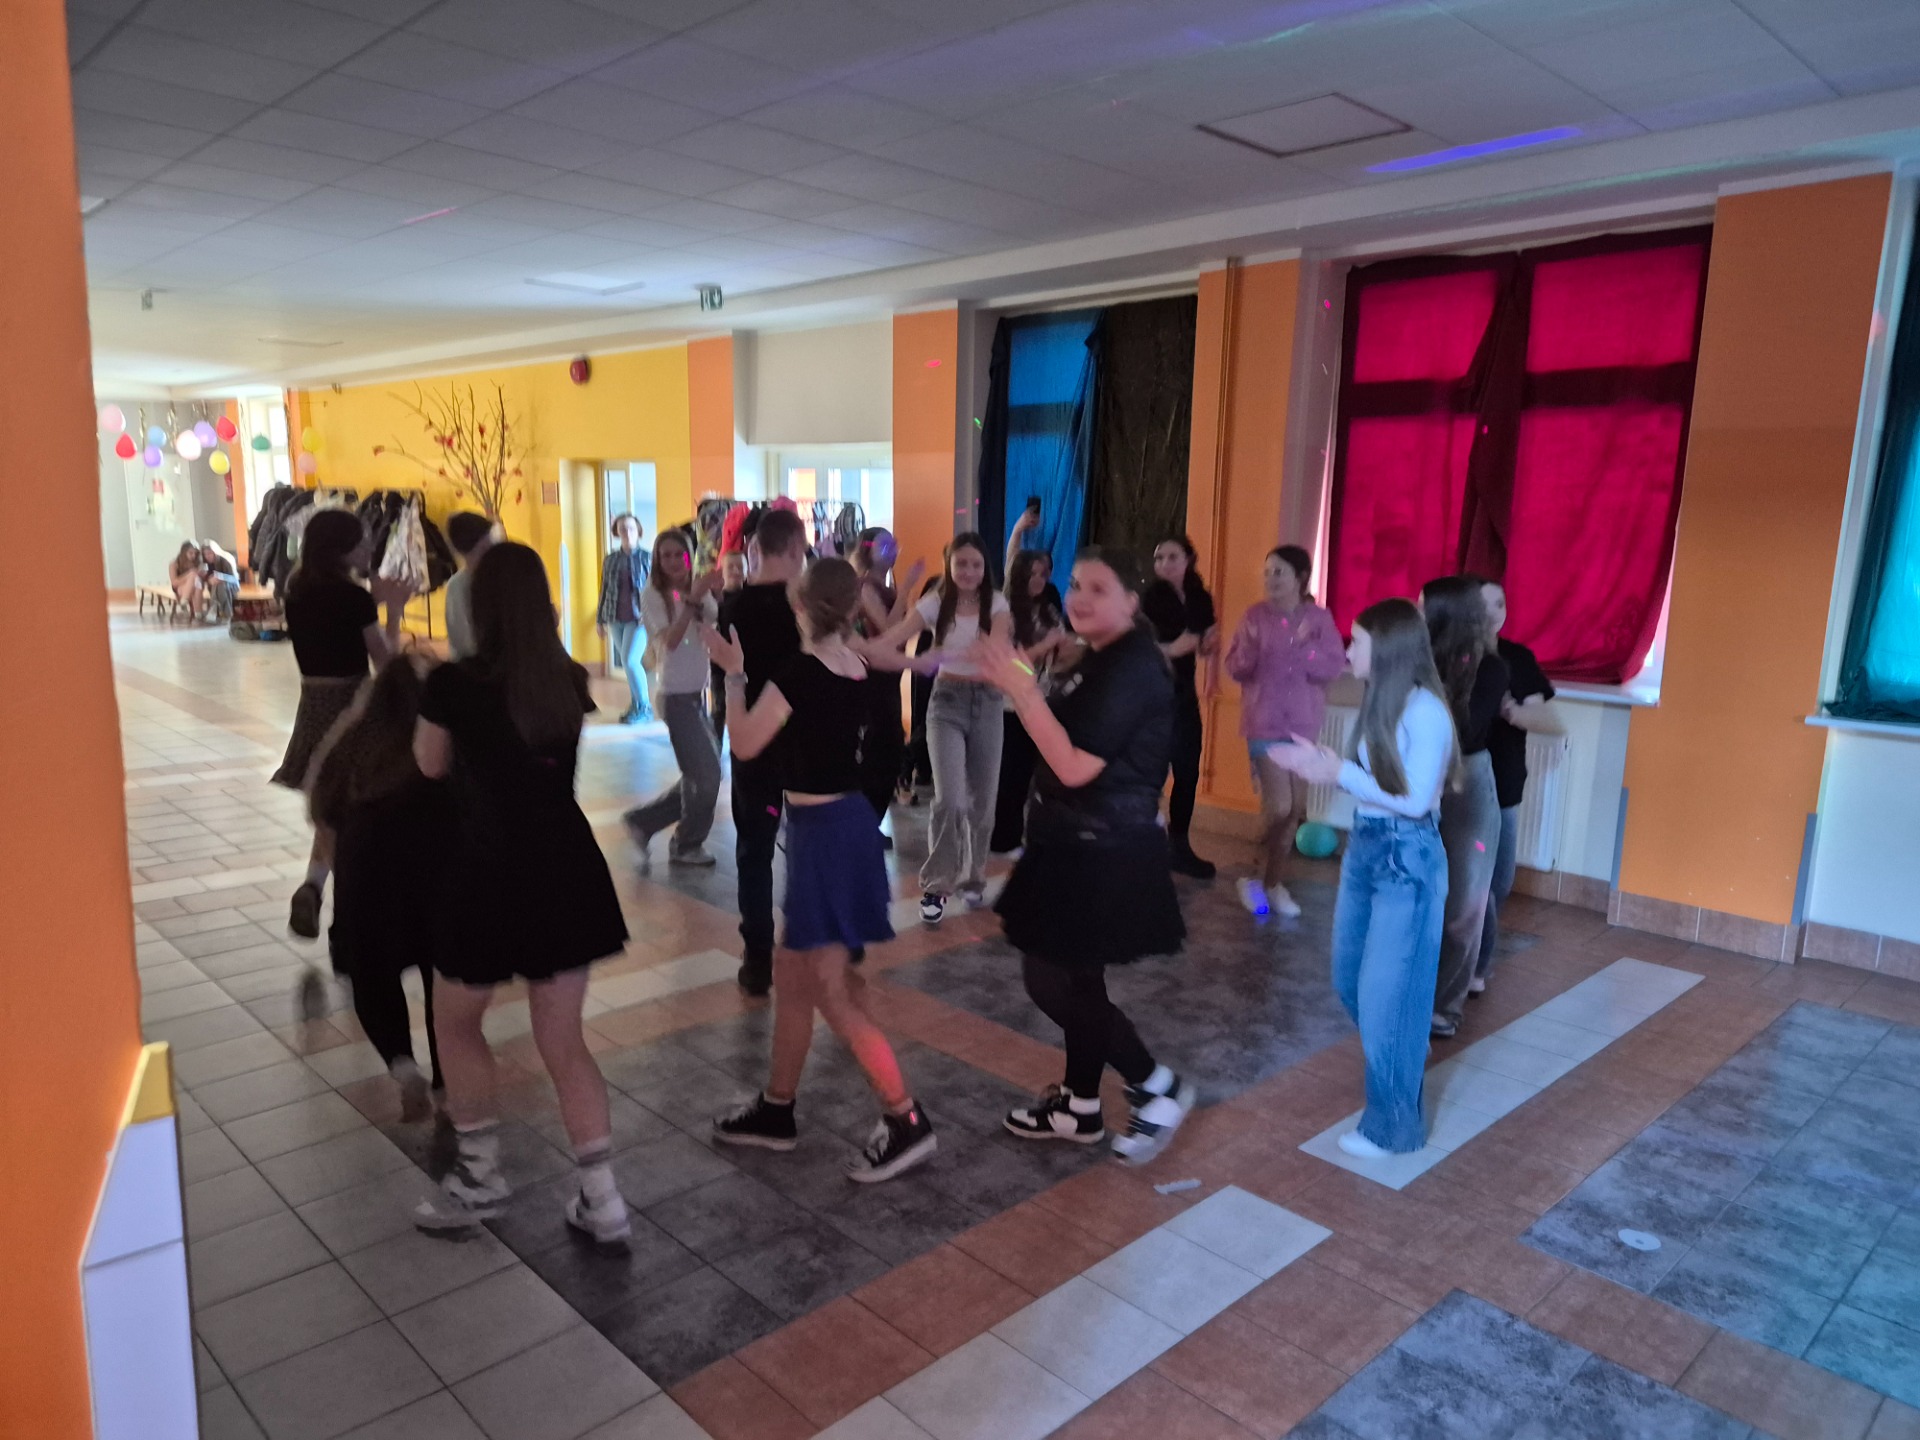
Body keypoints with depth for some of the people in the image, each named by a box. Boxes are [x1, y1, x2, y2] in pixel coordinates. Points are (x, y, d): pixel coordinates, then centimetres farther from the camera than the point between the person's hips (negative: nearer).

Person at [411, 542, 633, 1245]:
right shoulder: (570, 682, -1)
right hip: (567, 873, 4)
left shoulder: (454, 684, -12)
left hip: (489, 877, -4)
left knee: (455, 1023, 22)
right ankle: (601, 1197, 14)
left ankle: (479, 1178, 32)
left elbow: (431, 765, 5)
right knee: (563, 1041, 14)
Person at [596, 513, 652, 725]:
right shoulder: (610, 560, 8)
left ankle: (643, 708, -3)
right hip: (616, 619, 4)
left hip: (639, 618, -4)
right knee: (627, 663, 9)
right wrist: (600, 619, 14)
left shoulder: (647, 558, -2)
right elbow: (604, 590, 14)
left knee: (630, 661, -15)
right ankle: (637, 706, 19)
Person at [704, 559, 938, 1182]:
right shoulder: (854, 667, 5)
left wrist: (735, 674, 1)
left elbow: (745, 745, -11)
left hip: (823, 830, -9)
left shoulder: (800, 669, -19)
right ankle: (776, 1109, 31)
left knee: (832, 993, -1)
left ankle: (907, 1122, 5)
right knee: (790, 975, 18)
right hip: (842, 821, 9)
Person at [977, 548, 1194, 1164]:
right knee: (1073, 978, 17)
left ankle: (1158, 1087, 12)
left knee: (1052, 981, -4)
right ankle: (1079, 1107, 32)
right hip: (1081, 843, 10)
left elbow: (1075, 765, -27)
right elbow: (1061, 742, 11)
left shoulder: (1133, 668, -20)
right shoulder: (1101, 660, 12)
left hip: (1103, 851, -10)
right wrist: (1018, 681, 2)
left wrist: (1020, 687, -25)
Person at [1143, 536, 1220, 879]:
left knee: (1188, 771, 10)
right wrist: (1172, 649, -25)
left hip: (1185, 693, 6)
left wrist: (1209, 645, -3)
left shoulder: (1200, 598, 7)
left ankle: (1179, 846, 24)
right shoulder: (1149, 597, -10)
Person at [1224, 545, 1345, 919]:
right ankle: (1261, 879, 12)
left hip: (1303, 724, 3)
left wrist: (1304, 647, -22)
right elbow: (1235, 668, -6)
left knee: (1296, 808, 9)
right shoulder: (1255, 616, -4)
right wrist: (1250, 648, -26)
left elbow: (1334, 667, -6)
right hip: (1265, 723, -3)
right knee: (1278, 806, -9)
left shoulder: (1320, 618, 0)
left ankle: (1273, 882, 24)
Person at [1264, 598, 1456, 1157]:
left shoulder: (1425, 712, -20)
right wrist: (1320, 763, -3)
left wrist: (1340, 774, -25)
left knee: (1386, 994, 3)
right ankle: (1397, 1066, 43)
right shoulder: (1378, 703, 5)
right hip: (1362, 849, 9)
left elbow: (1414, 800, -21)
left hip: (1406, 860, -8)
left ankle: (1393, 1125, 21)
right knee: (1350, 981, 19)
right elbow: (1371, 779, 5)